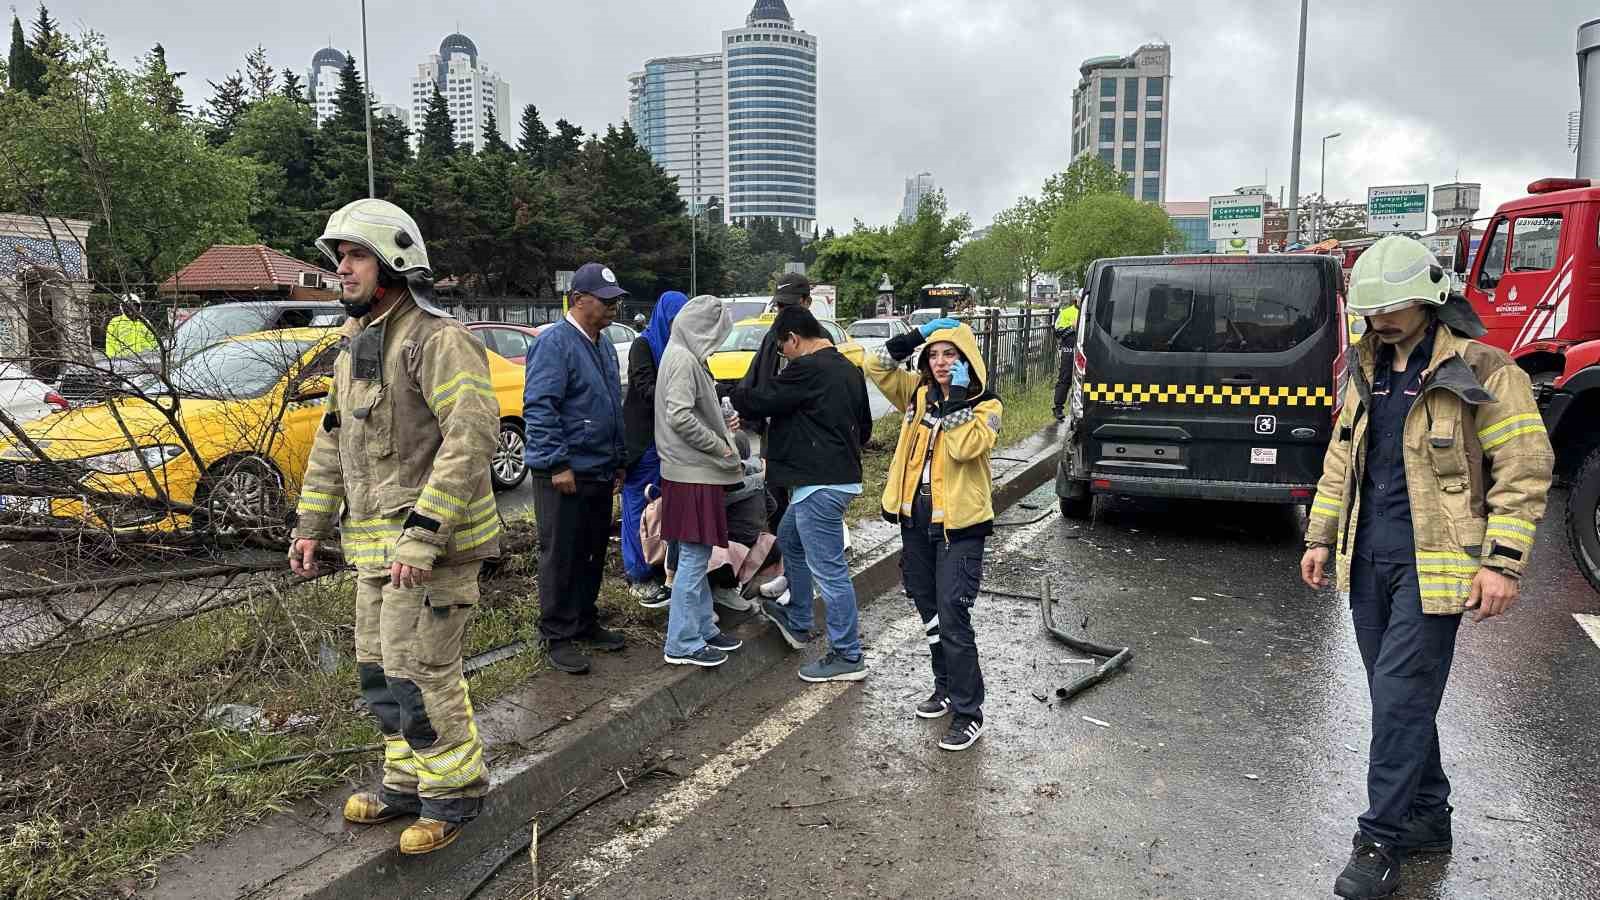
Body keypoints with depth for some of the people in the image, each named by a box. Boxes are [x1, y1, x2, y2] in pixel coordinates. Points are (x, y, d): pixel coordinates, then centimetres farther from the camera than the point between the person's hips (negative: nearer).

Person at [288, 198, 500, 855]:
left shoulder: (437, 338, -15)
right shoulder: (353, 344, 15)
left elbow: (473, 434, -25)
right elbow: (333, 440, 22)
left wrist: (424, 534, -27)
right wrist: (311, 523, 17)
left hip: (429, 540, -9)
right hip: (375, 542, 10)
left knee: (420, 673, -5)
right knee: (379, 670, 17)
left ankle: (455, 792, 14)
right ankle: (408, 782, 33)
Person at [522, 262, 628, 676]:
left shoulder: (603, 345, 14)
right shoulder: (555, 343, -15)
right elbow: (538, 408, -20)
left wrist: (618, 460, 20)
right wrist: (558, 464, -22)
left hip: (600, 472, 9)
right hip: (564, 474, -9)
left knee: (592, 553, 16)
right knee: (562, 557, 0)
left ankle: (585, 623, 29)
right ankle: (558, 636, 10)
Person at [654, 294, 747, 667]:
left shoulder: (684, 354, 14)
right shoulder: (684, 360, -17)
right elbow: (680, 417, -24)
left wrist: (722, 429, 15)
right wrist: (720, 446, -17)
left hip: (695, 469, 10)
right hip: (692, 473, -10)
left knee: (698, 557, 16)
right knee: (694, 558, -4)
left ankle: (703, 629, 27)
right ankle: (682, 644, 4)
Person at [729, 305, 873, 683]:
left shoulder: (807, 369, -17)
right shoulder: (849, 369, 12)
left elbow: (760, 400, -12)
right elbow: (864, 428, 18)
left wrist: (732, 395, 6)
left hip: (820, 485, -10)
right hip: (841, 475, 10)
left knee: (829, 570, -2)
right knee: (789, 539, 27)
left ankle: (848, 657, 6)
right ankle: (796, 623, 39)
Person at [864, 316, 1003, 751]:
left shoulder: (985, 405, -8)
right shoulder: (918, 392, 7)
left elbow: (965, 447, -24)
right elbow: (876, 367, 5)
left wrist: (957, 400, -21)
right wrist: (911, 341, -7)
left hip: (960, 525, -6)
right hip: (916, 520, 6)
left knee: (953, 619, -8)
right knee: (930, 613, 18)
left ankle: (968, 713, 1)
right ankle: (946, 687, 35)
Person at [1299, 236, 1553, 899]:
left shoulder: (1480, 372, -9)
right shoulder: (1367, 372, 12)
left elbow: (1525, 469, -10)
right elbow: (1341, 461, 19)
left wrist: (1502, 563, -15)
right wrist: (1320, 538, 15)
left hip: (1432, 563, -6)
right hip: (1368, 558, 7)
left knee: (1401, 696, -7)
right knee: (1397, 696, 13)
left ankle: (1380, 841, 3)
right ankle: (1429, 815, 29)